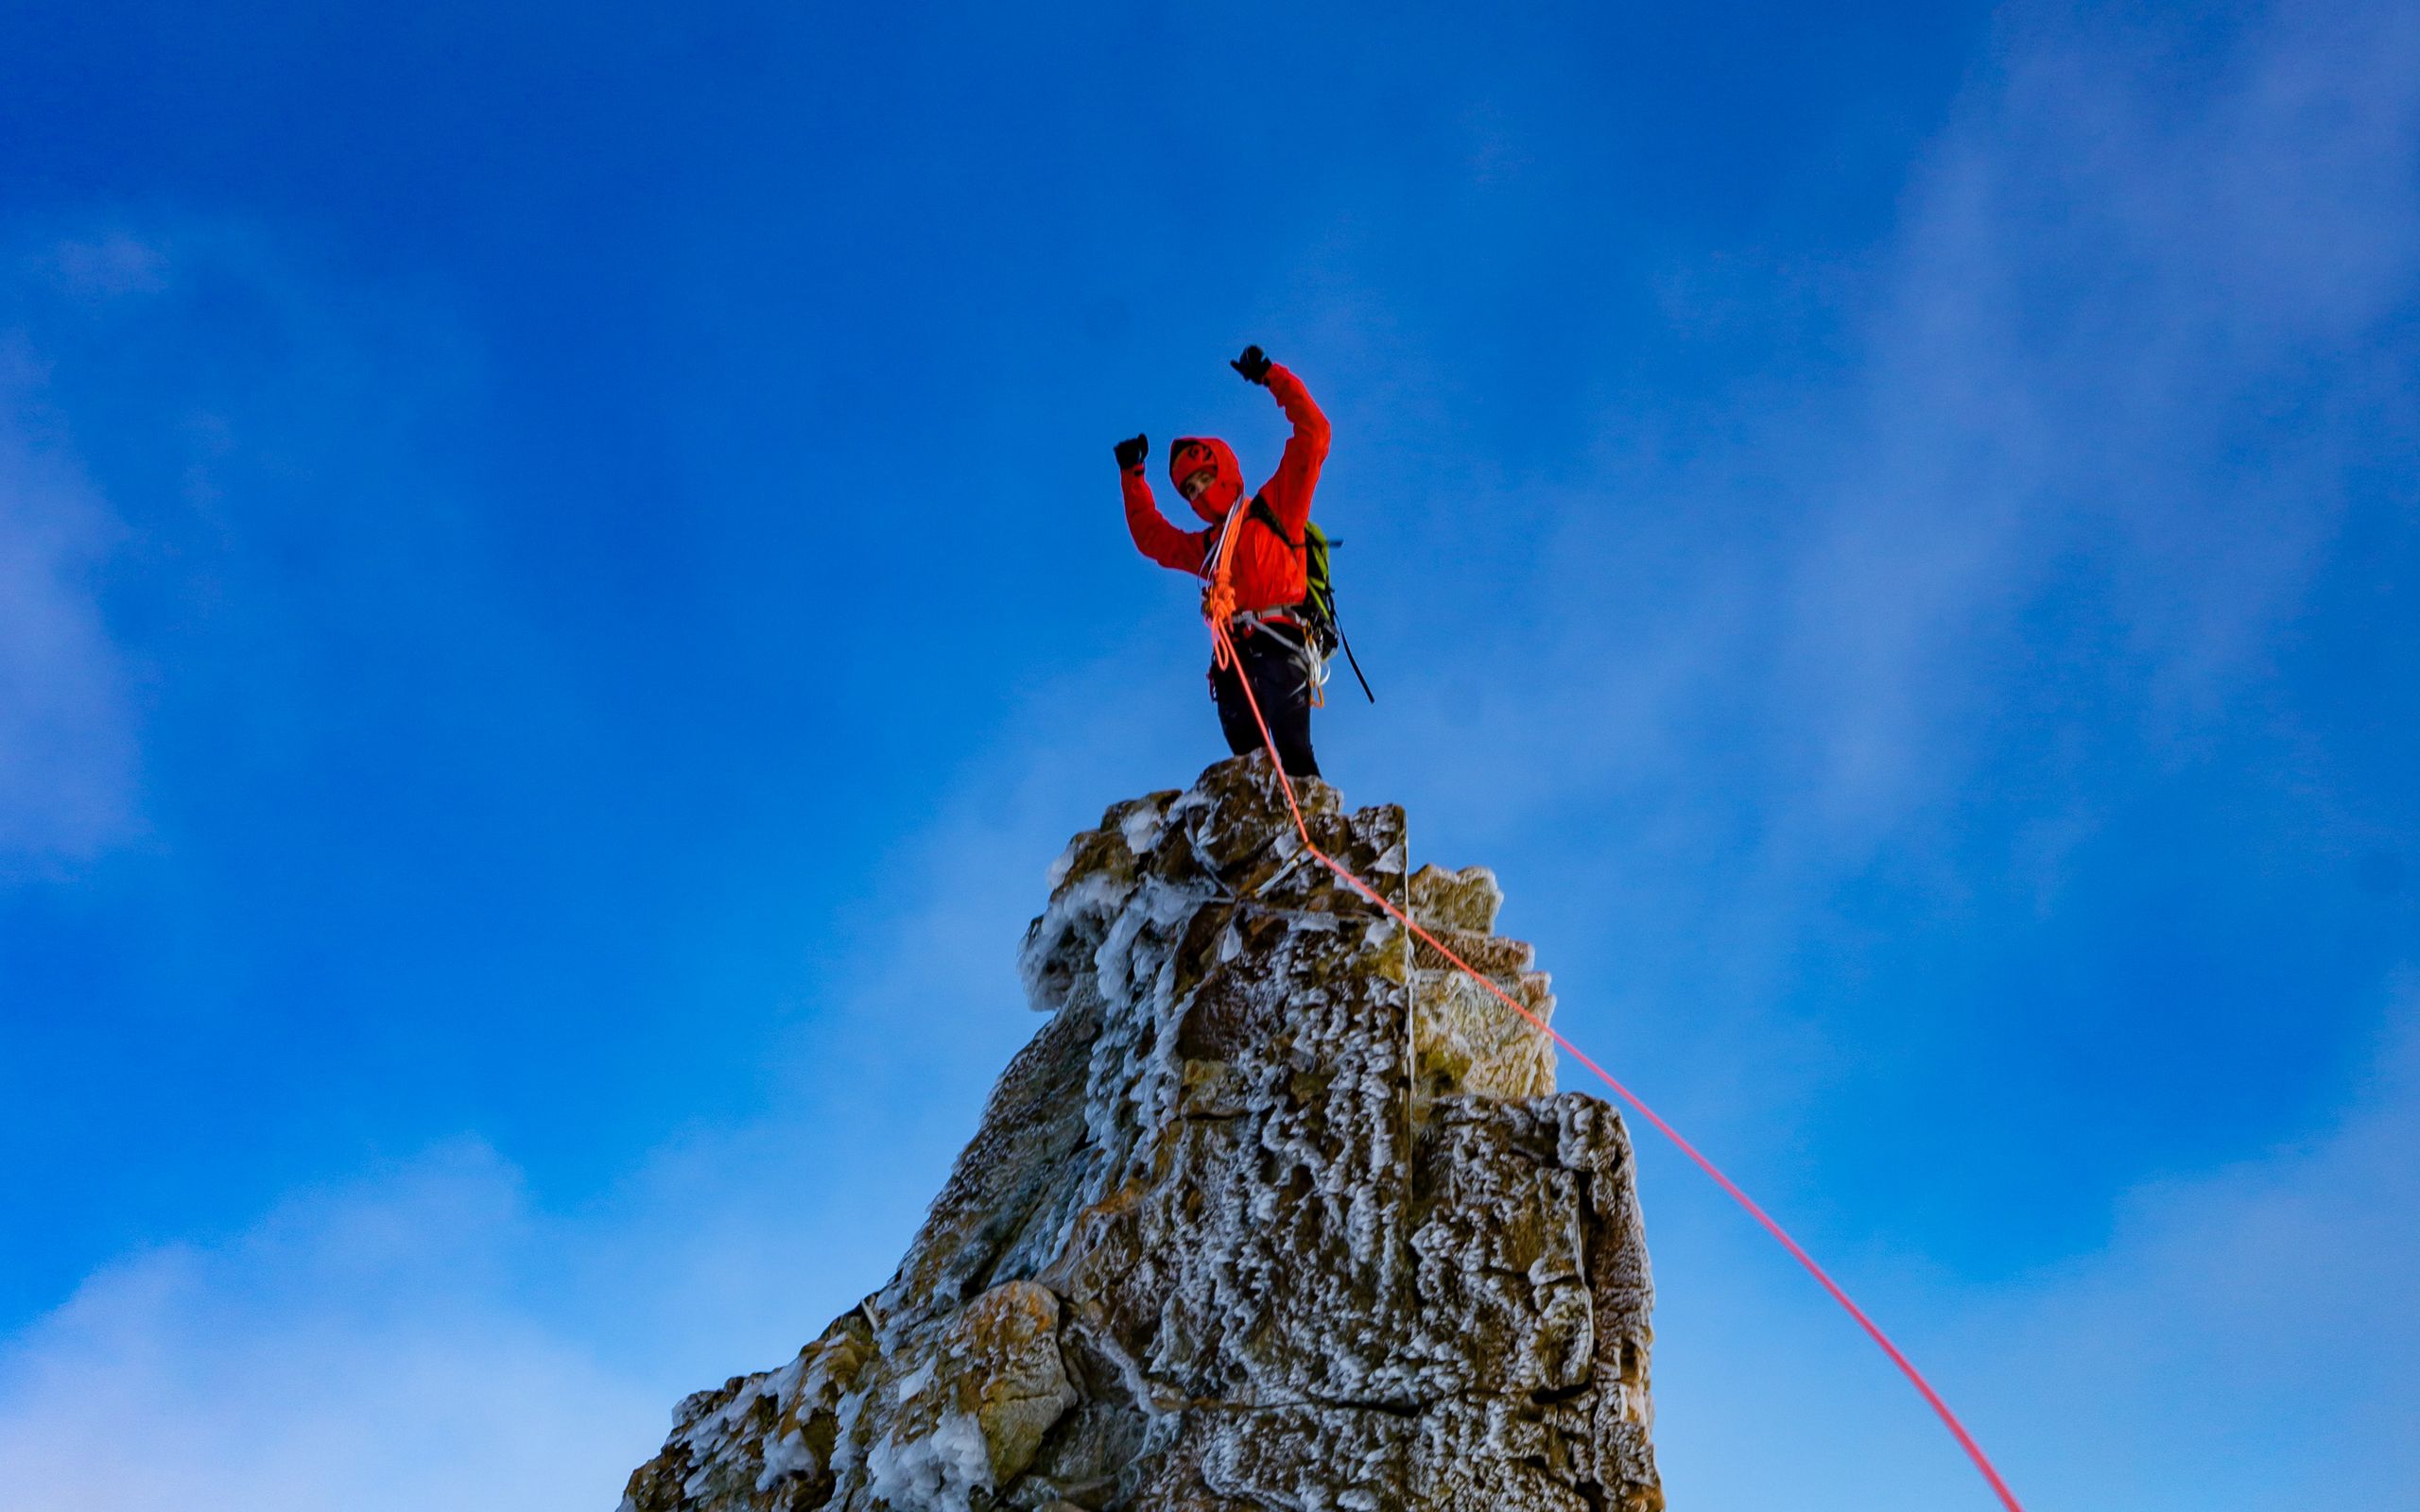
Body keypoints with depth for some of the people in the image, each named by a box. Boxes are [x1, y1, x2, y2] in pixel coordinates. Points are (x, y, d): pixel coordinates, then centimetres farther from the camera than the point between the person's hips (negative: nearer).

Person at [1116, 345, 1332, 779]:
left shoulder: (1275, 508, 16)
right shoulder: (1205, 546, 31)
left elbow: (1312, 436, 11)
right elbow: (1152, 537, 46)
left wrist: (1272, 377, 11)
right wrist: (1132, 477, 45)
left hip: (1280, 644, -5)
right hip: (1233, 654, 5)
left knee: (1291, 747, -24)